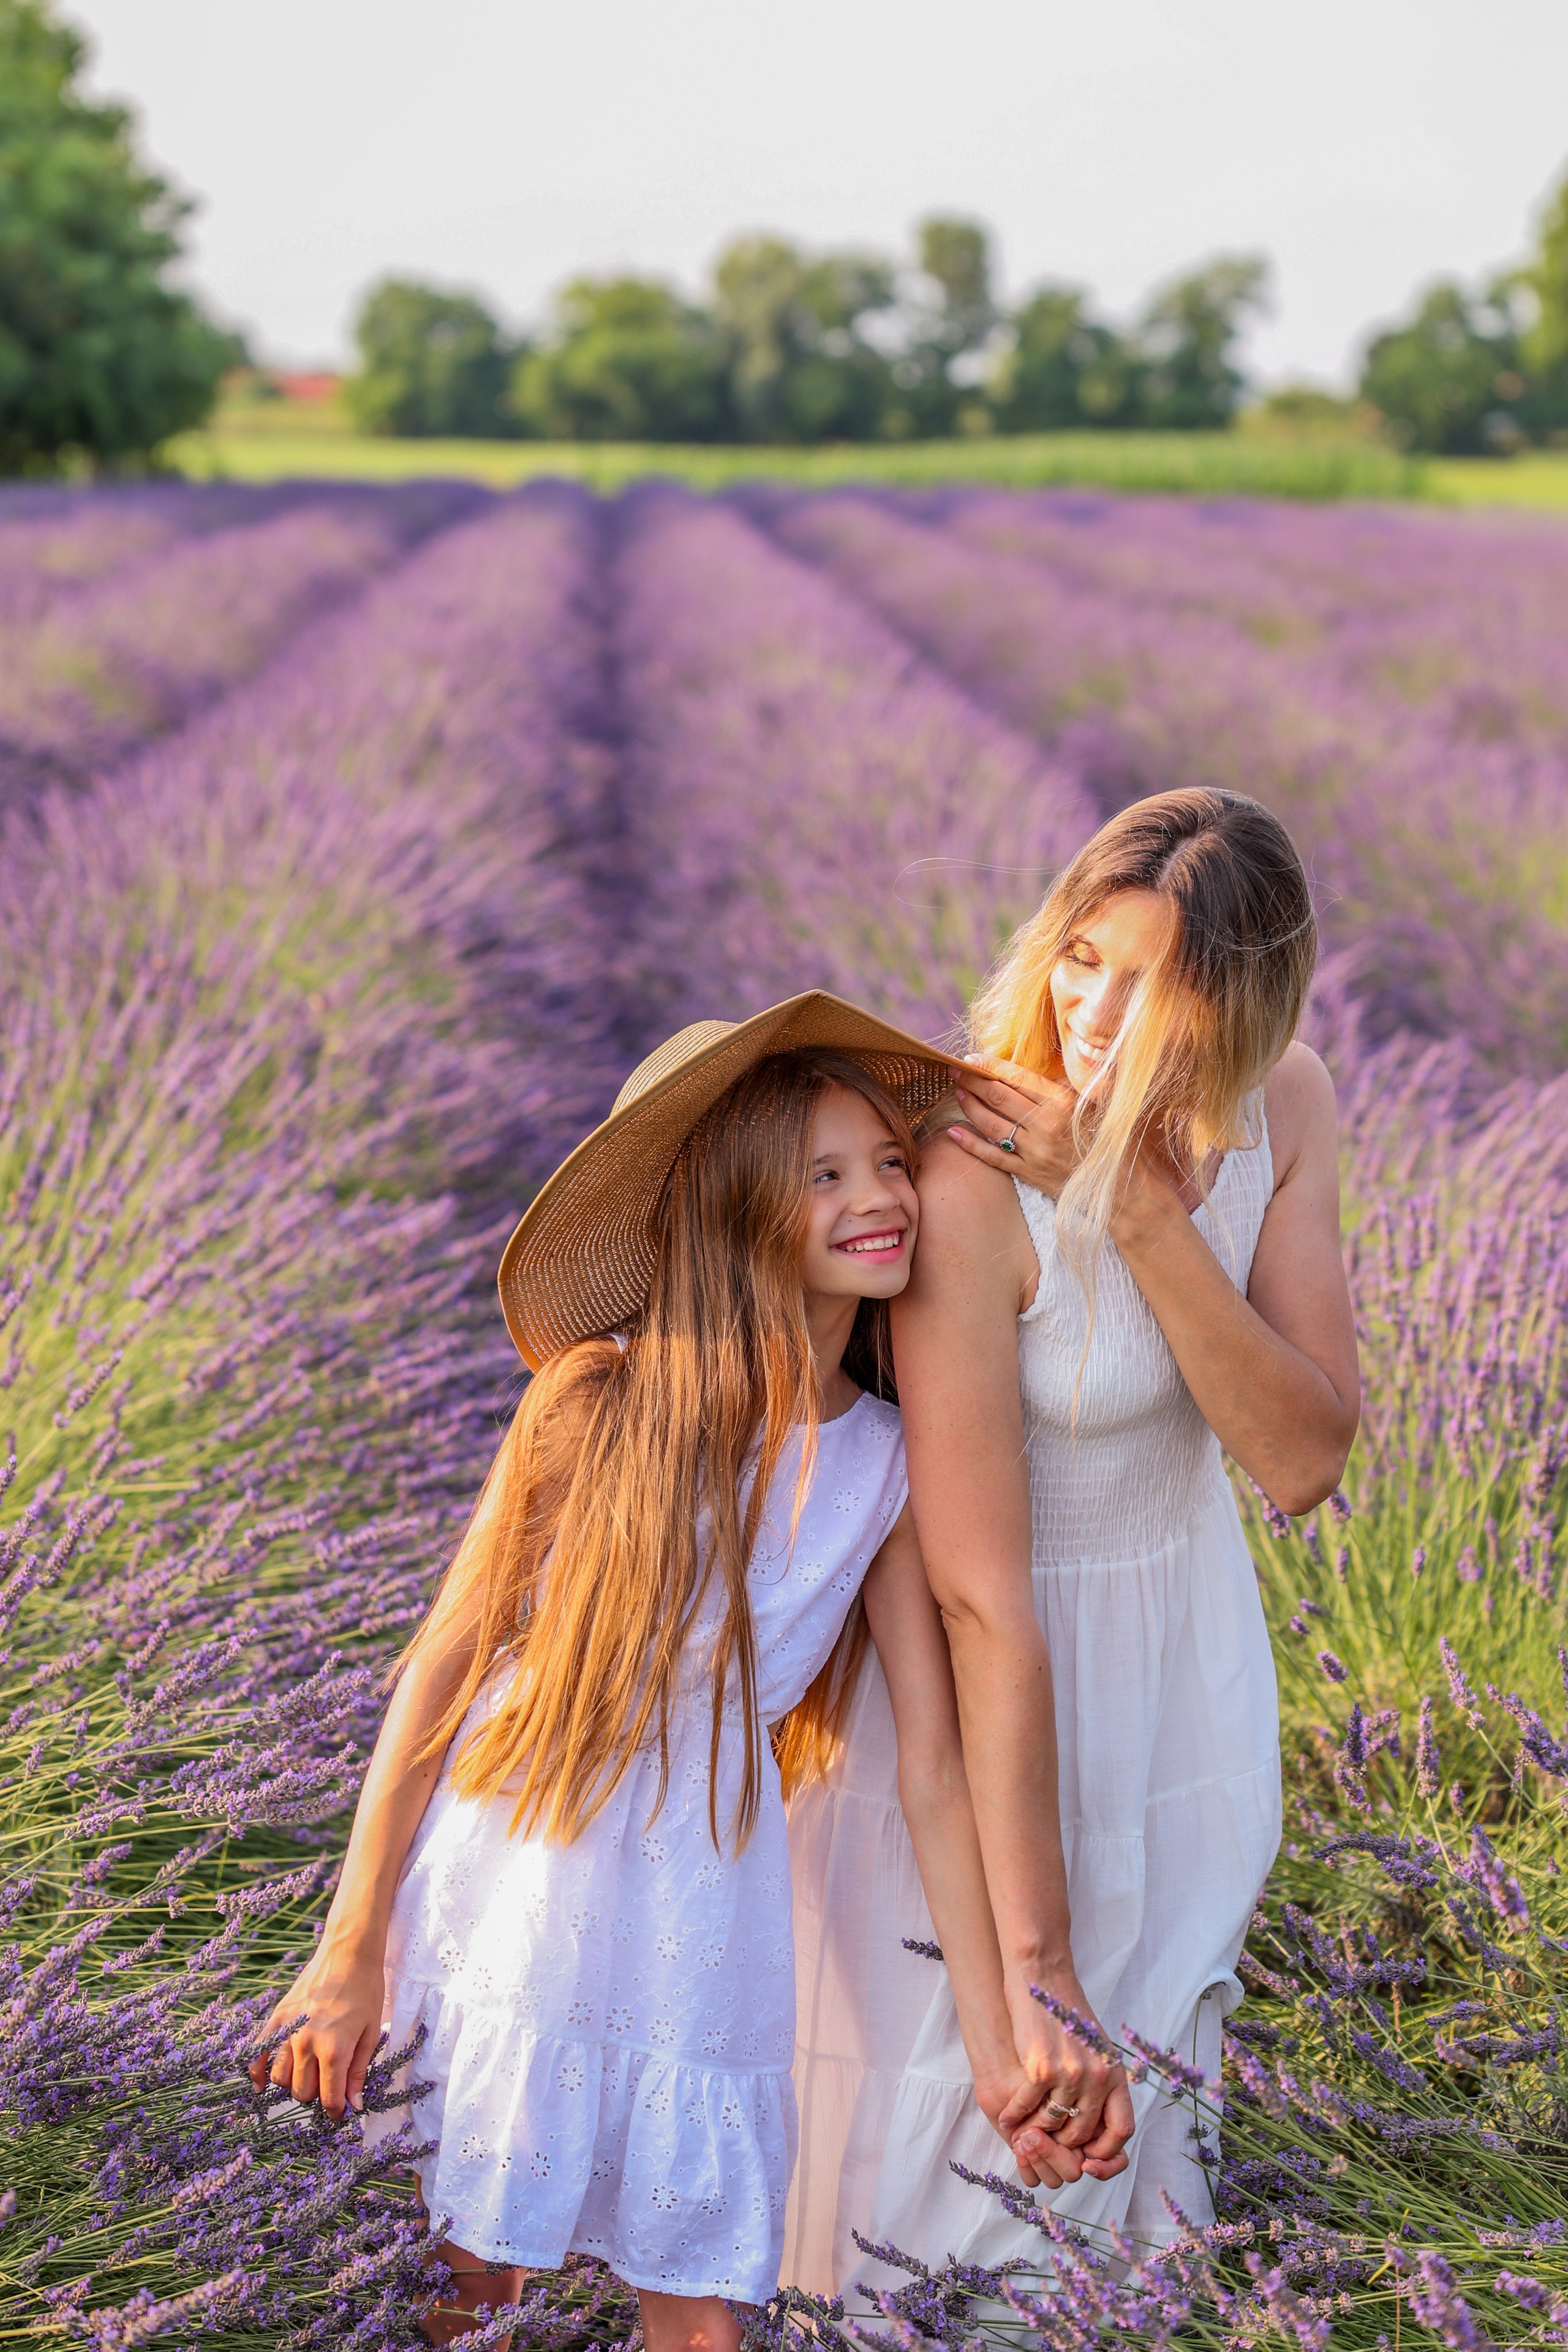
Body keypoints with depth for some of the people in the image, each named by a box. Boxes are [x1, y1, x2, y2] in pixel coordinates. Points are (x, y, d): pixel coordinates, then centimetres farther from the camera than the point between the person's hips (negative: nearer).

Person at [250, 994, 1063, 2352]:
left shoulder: (885, 1471, -2)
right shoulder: (601, 1396, -11)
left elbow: (934, 1775, -1)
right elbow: (447, 1662, -6)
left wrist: (998, 2056, -3)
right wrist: (353, 1949, -5)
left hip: (697, 1928, 3)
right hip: (509, 1886, -2)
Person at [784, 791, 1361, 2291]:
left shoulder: (1281, 1108, -15)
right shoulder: (970, 1180, -34)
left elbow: (1303, 1462, -21)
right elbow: (981, 1604, -34)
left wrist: (1139, 1211, -34)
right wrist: (1035, 1970, -32)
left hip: (1183, 1645, 6)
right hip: (979, 1675, -6)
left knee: (1126, 2064, 27)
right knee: (953, 2097, 10)